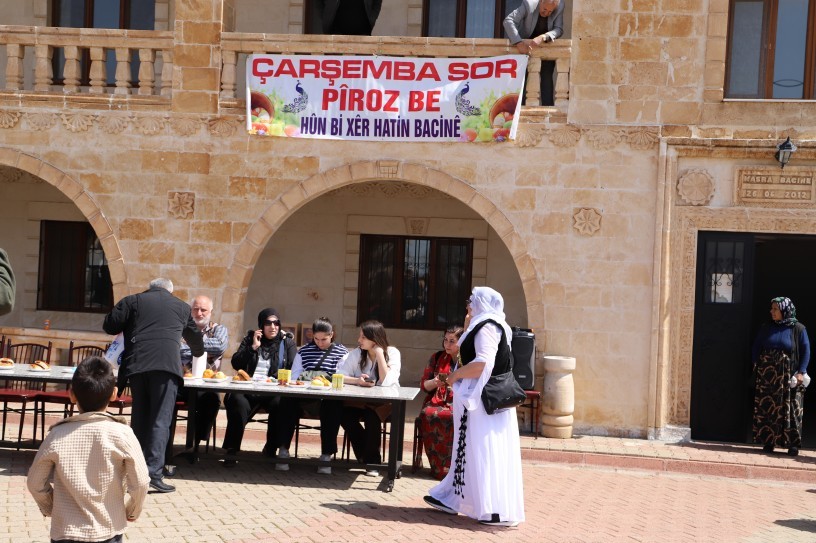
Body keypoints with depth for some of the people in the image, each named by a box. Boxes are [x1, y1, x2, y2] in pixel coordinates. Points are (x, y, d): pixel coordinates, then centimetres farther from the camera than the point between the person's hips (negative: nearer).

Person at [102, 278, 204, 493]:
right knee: (160, 419, -3)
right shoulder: (181, 306, 21)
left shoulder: (132, 301, 17)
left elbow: (109, 326, 11)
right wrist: (198, 353, 56)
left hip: (136, 364, 2)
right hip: (166, 364, -1)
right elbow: (195, 336, 34)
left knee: (139, 417, 13)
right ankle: (154, 472, -12)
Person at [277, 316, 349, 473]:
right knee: (287, 402, -30)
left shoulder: (341, 352, 13)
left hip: (328, 397, -2)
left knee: (333, 406, -37)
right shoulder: (304, 350, 23)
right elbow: (293, 376, 15)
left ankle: (326, 455, -32)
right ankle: (283, 450, -25)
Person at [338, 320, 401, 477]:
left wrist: (379, 353, -22)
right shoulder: (357, 353, -1)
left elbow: (385, 382, -23)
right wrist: (357, 380, -28)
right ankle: (364, 455, -5)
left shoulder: (392, 353, -11)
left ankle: (373, 460, -13)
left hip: (385, 402, -3)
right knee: (343, 414, -25)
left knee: (371, 416, -34)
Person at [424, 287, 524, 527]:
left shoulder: (487, 327, -15)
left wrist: (456, 375, -14)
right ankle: (453, 498, 25)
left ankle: (498, 511, -2)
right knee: (468, 449, 15)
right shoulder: (484, 326, 17)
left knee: (485, 452, -6)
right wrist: (467, 327, 18)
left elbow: (483, 363, -25)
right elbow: (466, 351, 23)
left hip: (484, 399, -10)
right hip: (478, 398, 10)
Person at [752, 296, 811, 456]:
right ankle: (768, 441, 9)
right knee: (767, 408, 2)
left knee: (791, 409, -3)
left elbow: (806, 351, -1)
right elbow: (756, 348, 12)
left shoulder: (798, 329, -1)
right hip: (767, 376, 3)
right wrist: (756, 366, 0)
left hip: (789, 377, -3)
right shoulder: (766, 328, 8)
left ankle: (793, 443, 4)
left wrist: (801, 372, -9)